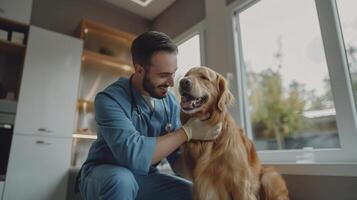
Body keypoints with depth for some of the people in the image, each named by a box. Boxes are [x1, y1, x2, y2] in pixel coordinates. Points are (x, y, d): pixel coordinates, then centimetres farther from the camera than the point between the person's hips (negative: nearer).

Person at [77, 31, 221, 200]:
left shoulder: (171, 103, -7)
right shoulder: (110, 99, -23)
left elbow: (177, 160, -6)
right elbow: (133, 155, -37)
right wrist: (187, 131, -29)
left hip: (145, 177, 4)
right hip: (104, 175, -3)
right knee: (121, 179, -36)